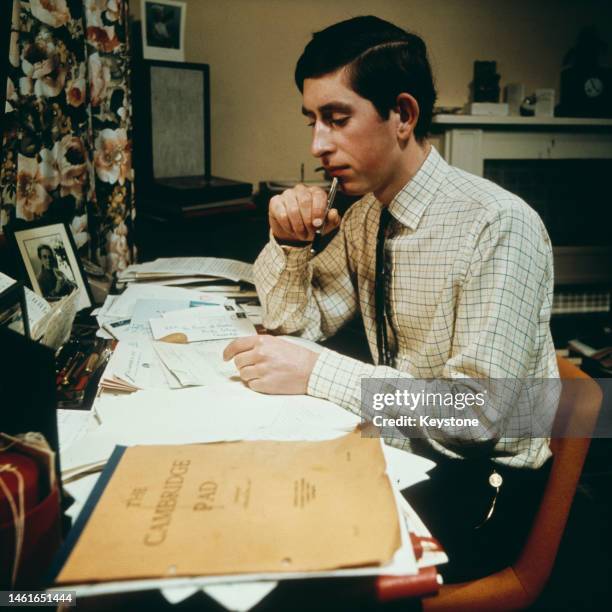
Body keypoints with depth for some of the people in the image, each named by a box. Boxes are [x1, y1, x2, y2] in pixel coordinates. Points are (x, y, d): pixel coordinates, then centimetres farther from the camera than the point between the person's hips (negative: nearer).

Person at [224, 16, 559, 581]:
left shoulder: (500, 227, -22)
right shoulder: (363, 215, 3)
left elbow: (479, 411, -26)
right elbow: (297, 323, 9)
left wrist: (315, 373, -29)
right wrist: (289, 241, -9)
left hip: (479, 477, -6)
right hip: (397, 444, 7)